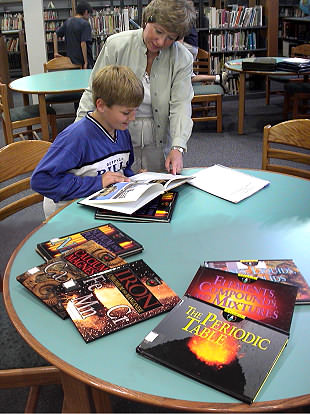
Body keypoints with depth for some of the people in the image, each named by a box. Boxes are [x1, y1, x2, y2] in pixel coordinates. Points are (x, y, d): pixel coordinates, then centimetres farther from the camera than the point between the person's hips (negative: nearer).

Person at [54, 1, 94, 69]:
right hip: (82, 60, -7)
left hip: (71, 60, 7)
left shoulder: (68, 21, 9)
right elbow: (83, 43, -21)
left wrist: (56, 52, 14)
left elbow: (55, 34, 12)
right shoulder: (85, 24, -13)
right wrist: (86, 62, -19)